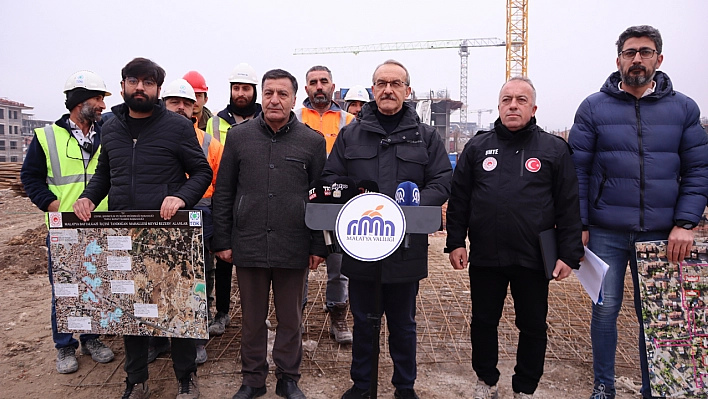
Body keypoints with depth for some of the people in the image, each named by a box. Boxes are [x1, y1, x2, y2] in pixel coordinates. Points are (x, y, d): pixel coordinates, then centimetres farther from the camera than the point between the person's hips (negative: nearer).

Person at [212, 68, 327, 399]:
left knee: (290, 319, 12)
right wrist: (222, 241, 3)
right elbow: (223, 193, 6)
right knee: (252, 318, 14)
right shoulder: (239, 136, 4)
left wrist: (318, 246, 0)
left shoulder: (313, 141, 1)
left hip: (294, 248, -1)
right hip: (248, 246, 1)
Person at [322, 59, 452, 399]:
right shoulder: (350, 134, 7)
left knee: (403, 323, 15)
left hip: (407, 247, 0)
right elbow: (330, 178, 4)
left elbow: (442, 182, -2)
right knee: (362, 321, 15)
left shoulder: (426, 136, 5)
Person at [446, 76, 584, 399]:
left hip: (534, 259, -1)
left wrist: (569, 253, -5)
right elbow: (459, 199, 6)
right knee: (483, 323, 13)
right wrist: (455, 241, 1)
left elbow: (569, 206, 0)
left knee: (533, 327, 11)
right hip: (484, 257, 1)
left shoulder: (554, 149, 2)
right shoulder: (477, 147, 6)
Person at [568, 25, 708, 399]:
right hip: (606, 232, -1)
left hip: (662, 234, 1)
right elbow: (577, 170, -1)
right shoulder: (594, 107, 1)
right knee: (605, 309, 7)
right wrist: (578, 225, -6)